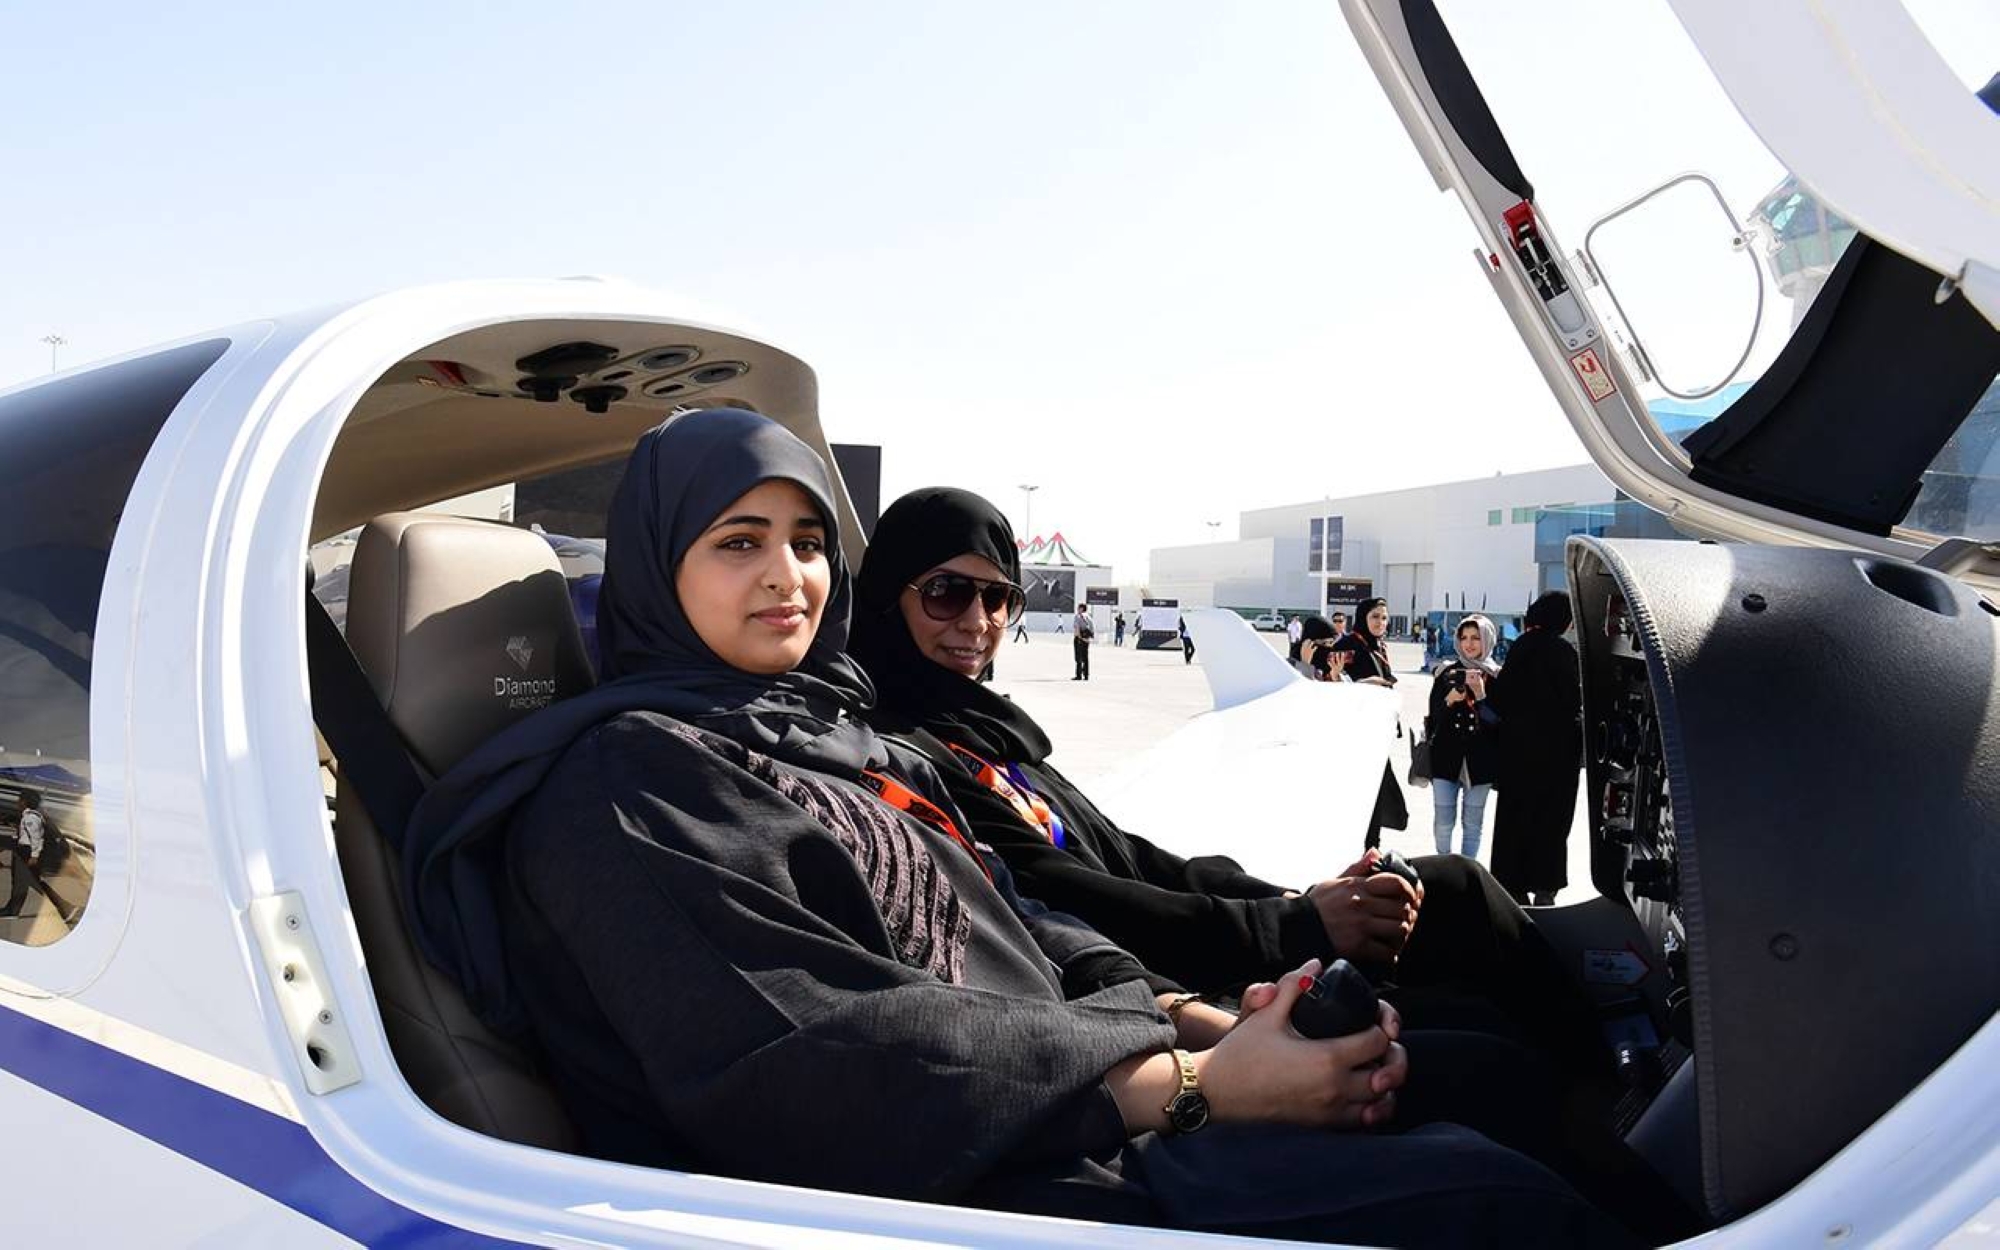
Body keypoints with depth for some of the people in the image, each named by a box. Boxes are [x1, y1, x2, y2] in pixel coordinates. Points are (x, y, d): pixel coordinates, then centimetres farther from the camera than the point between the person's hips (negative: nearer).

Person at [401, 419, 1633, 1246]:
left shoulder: (834, 731, 16)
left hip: (1073, 1130, 8)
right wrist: (1195, 1085, -20)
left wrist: (1192, 1019, -3)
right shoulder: (627, 782, -10)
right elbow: (821, 1069, -20)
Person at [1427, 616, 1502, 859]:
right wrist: (1449, 700, -14)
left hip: (1479, 759, -1)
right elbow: (1434, 715, 5)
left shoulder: (1497, 677, 1)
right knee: (1443, 821, 1)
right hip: (1447, 756, 1)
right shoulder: (1446, 673, 7)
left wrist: (1480, 694, -17)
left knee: (1473, 822, 5)